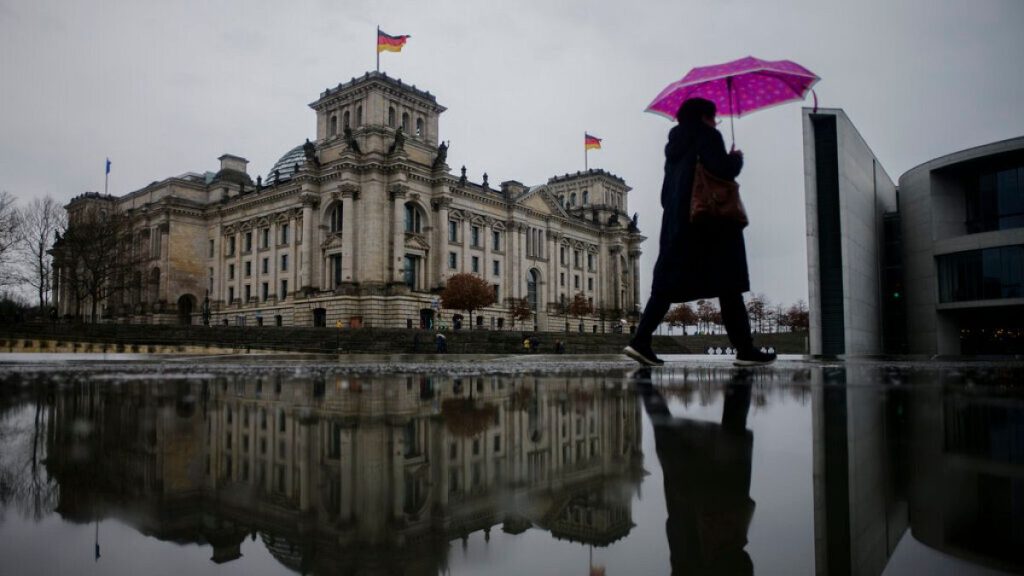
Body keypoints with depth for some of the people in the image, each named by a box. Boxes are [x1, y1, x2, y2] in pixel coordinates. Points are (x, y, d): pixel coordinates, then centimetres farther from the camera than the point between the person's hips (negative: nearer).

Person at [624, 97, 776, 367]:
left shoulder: (675, 144, 21)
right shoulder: (707, 136, -2)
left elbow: (667, 194, 20)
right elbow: (723, 170, -16)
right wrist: (737, 159, 3)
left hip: (677, 223, 8)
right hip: (708, 223, -7)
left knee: (668, 283, 3)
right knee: (728, 286, -3)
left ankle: (640, 341, -7)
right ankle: (745, 350, 0)